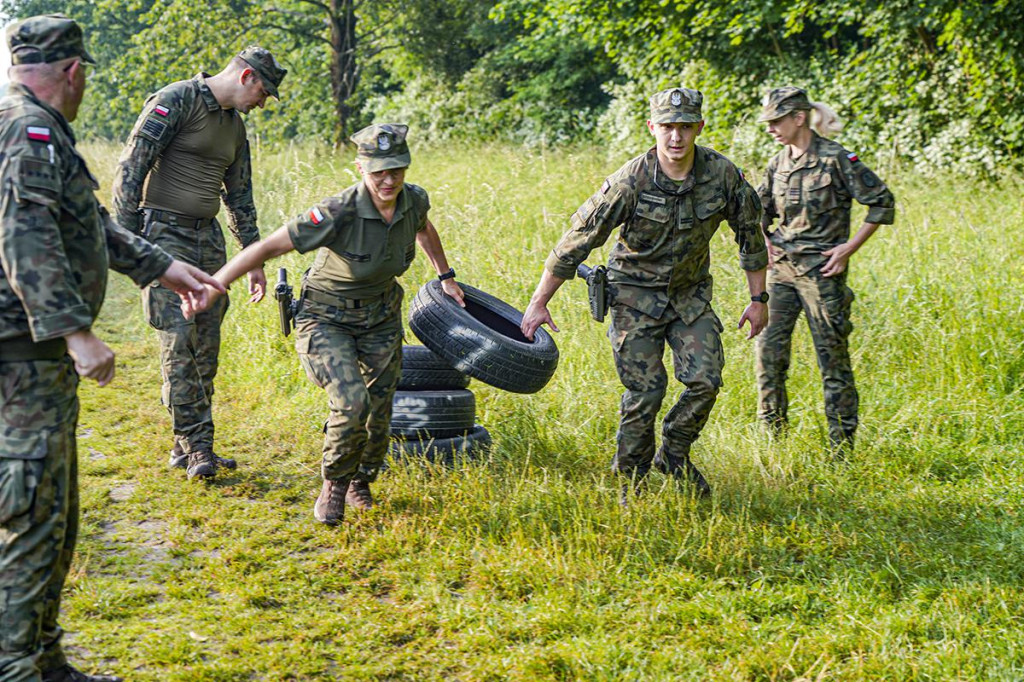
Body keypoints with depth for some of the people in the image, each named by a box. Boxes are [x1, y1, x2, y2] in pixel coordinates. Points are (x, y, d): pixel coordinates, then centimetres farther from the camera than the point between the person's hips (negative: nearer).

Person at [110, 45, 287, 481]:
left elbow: (240, 198, 23)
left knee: (206, 346, 5)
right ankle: (195, 448, -5)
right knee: (179, 341, -10)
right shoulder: (176, 101, -9)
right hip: (164, 235, -8)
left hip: (208, 237, 8)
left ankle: (190, 447, 13)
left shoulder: (235, 126, 15)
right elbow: (131, 169, -14)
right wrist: (126, 237, -19)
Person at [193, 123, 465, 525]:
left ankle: (360, 483, 37)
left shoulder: (415, 201, -12)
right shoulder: (338, 214, -30)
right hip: (327, 320, -5)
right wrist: (213, 286, -32)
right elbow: (268, 247, -28)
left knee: (378, 418, 6)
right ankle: (334, 485, 3)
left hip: (381, 319, 5)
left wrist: (446, 277, 23)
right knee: (352, 403, -25)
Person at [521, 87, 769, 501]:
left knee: (705, 381, -8)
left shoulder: (723, 175, -13)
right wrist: (539, 303, -11)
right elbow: (577, 241, -15)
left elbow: (749, 232, 3)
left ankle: (674, 455, 18)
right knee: (645, 392, -6)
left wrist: (758, 299, 6)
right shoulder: (630, 182, -22)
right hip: (637, 292, -3)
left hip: (691, 293, 3)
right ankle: (632, 480, 14)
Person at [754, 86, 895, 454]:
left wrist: (849, 247, -11)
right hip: (780, 268, 6)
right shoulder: (778, 163, 8)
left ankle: (842, 447, 9)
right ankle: (772, 435, 15)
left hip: (821, 271, -6)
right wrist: (763, 240, 7)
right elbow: (760, 207, 25)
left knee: (833, 356, 0)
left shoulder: (835, 159, -10)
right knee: (768, 347, 2)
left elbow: (882, 202, -7)